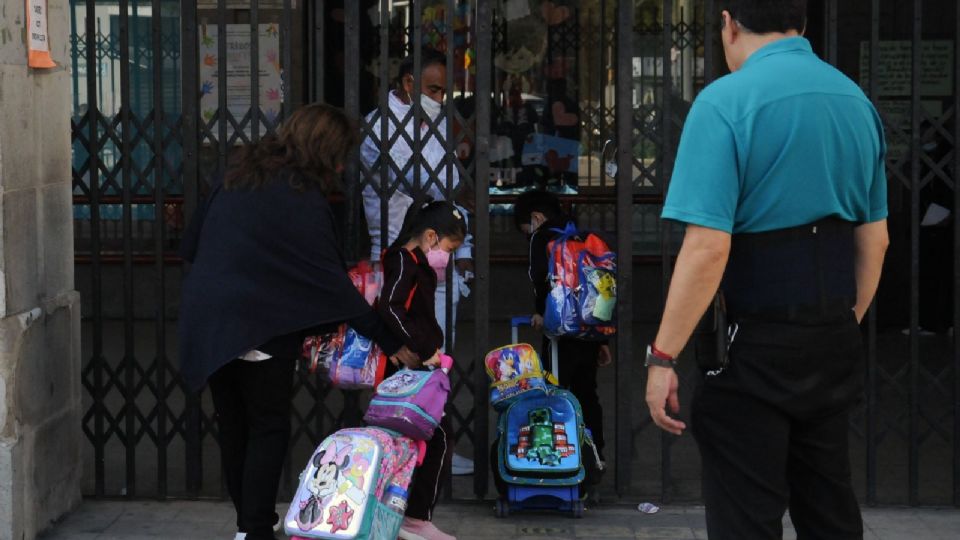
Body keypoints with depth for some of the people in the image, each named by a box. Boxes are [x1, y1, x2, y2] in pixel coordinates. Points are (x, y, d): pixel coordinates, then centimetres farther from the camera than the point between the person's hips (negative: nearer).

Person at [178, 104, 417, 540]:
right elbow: (332, 282, -14)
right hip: (258, 326, -7)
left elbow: (193, 244, 15)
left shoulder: (238, 176, 9)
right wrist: (389, 342, -10)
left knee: (233, 428, 13)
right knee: (268, 430, 2)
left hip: (207, 320, 7)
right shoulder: (303, 200, -13)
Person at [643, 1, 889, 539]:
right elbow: (875, 241, 14)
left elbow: (707, 248, -21)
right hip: (833, 343, 7)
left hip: (754, 348, -7)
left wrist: (663, 357, -15)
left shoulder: (727, 101, -14)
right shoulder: (857, 101, 7)